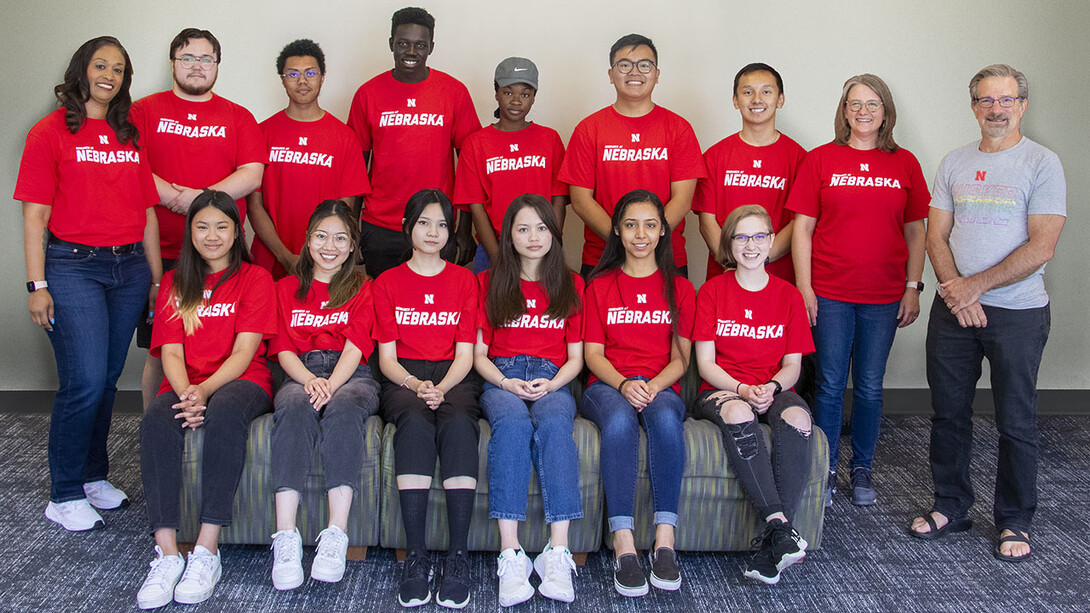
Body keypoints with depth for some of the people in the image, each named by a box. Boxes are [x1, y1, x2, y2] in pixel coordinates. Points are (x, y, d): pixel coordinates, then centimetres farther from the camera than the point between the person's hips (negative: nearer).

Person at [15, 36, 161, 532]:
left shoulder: (131, 136, 14)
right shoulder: (51, 132, 0)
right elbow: (35, 214, -3)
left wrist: (156, 277, 14)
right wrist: (37, 285, -9)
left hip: (129, 268, 5)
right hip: (73, 266, -5)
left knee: (108, 379, 9)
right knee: (85, 381, -10)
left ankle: (94, 476, 24)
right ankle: (65, 495, 4)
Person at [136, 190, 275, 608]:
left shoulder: (255, 278, 8)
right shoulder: (174, 283, 19)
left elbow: (244, 350, -4)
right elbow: (170, 351, 7)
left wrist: (205, 390, -21)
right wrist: (185, 393, -15)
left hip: (241, 381, -3)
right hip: (186, 384, 3)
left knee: (225, 414, -39)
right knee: (156, 422, -32)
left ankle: (207, 551, -38)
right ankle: (167, 554, -34)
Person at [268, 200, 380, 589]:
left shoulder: (363, 288, 16)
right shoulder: (287, 289, 22)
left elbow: (356, 347, 0)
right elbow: (283, 349, 9)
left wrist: (331, 385, -19)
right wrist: (310, 381, -13)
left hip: (351, 375, -1)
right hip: (300, 374, 1)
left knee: (343, 409, -37)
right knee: (294, 408, -35)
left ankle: (336, 537, -44)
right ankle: (286, 539, -43)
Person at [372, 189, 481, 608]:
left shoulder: (464, 280, 14)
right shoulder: (387, 283, 14)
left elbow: (465, 353, 5)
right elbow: (386, 357, 6)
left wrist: (441, 387, -15)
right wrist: (416, 385, -14)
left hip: (453, 378, 0)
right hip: (404, 379, 0)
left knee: (458, 425, -36)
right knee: (415, 424, -36)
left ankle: (458, 559, -38)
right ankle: (415, 558, -37)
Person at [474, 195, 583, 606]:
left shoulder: (571, 285, 17)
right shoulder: (489, 284, 16)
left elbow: (575, 357, 13)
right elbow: (479, 354, 11)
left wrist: (549, 385, -8)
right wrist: (505, 383, -9)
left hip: (552, 381, 1)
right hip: (501, 379, 0)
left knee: (554, 424, -36)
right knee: (513, 423, -37)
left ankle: (557, 554, -42)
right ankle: (511, 554, -43)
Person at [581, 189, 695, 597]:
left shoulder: (679, 288, 15)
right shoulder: (600, 286, 14)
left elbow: (680, 357, 7)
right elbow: (593, 353, 5)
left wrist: (654, 385, -14)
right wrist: (623, 384, -15)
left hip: (662, 386, 1)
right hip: (608, 385, 0)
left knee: (665, 419, -36)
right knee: (620, 421, -37)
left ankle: (665, 541, -36)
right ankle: (623, 547, -40)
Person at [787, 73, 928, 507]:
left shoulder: (905, 163, 6)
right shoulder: (820, 159, 1)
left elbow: (915, 231, 9)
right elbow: (802, 229, 0)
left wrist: (913, 288, 3)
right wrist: (804, 289, -6)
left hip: (883, 296, 2)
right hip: (830, 294, -1)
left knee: (870, 386, 8)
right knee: (830, 383, 3)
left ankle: (862, 469, 23)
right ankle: (826, 471, 16)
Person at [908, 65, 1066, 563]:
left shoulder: (1042, 163, -4)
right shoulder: (954, 162, 9)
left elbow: (1041, 247, -12)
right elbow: (935, 235, 6)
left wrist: (975, 286, -14)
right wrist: (956, 291, -10)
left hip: (1017, 311, -4)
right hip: (953, 309, 4)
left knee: (1016, 422, 3)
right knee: (948, 413, 10)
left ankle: (1014, 522, 18)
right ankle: (951, 506, 26)